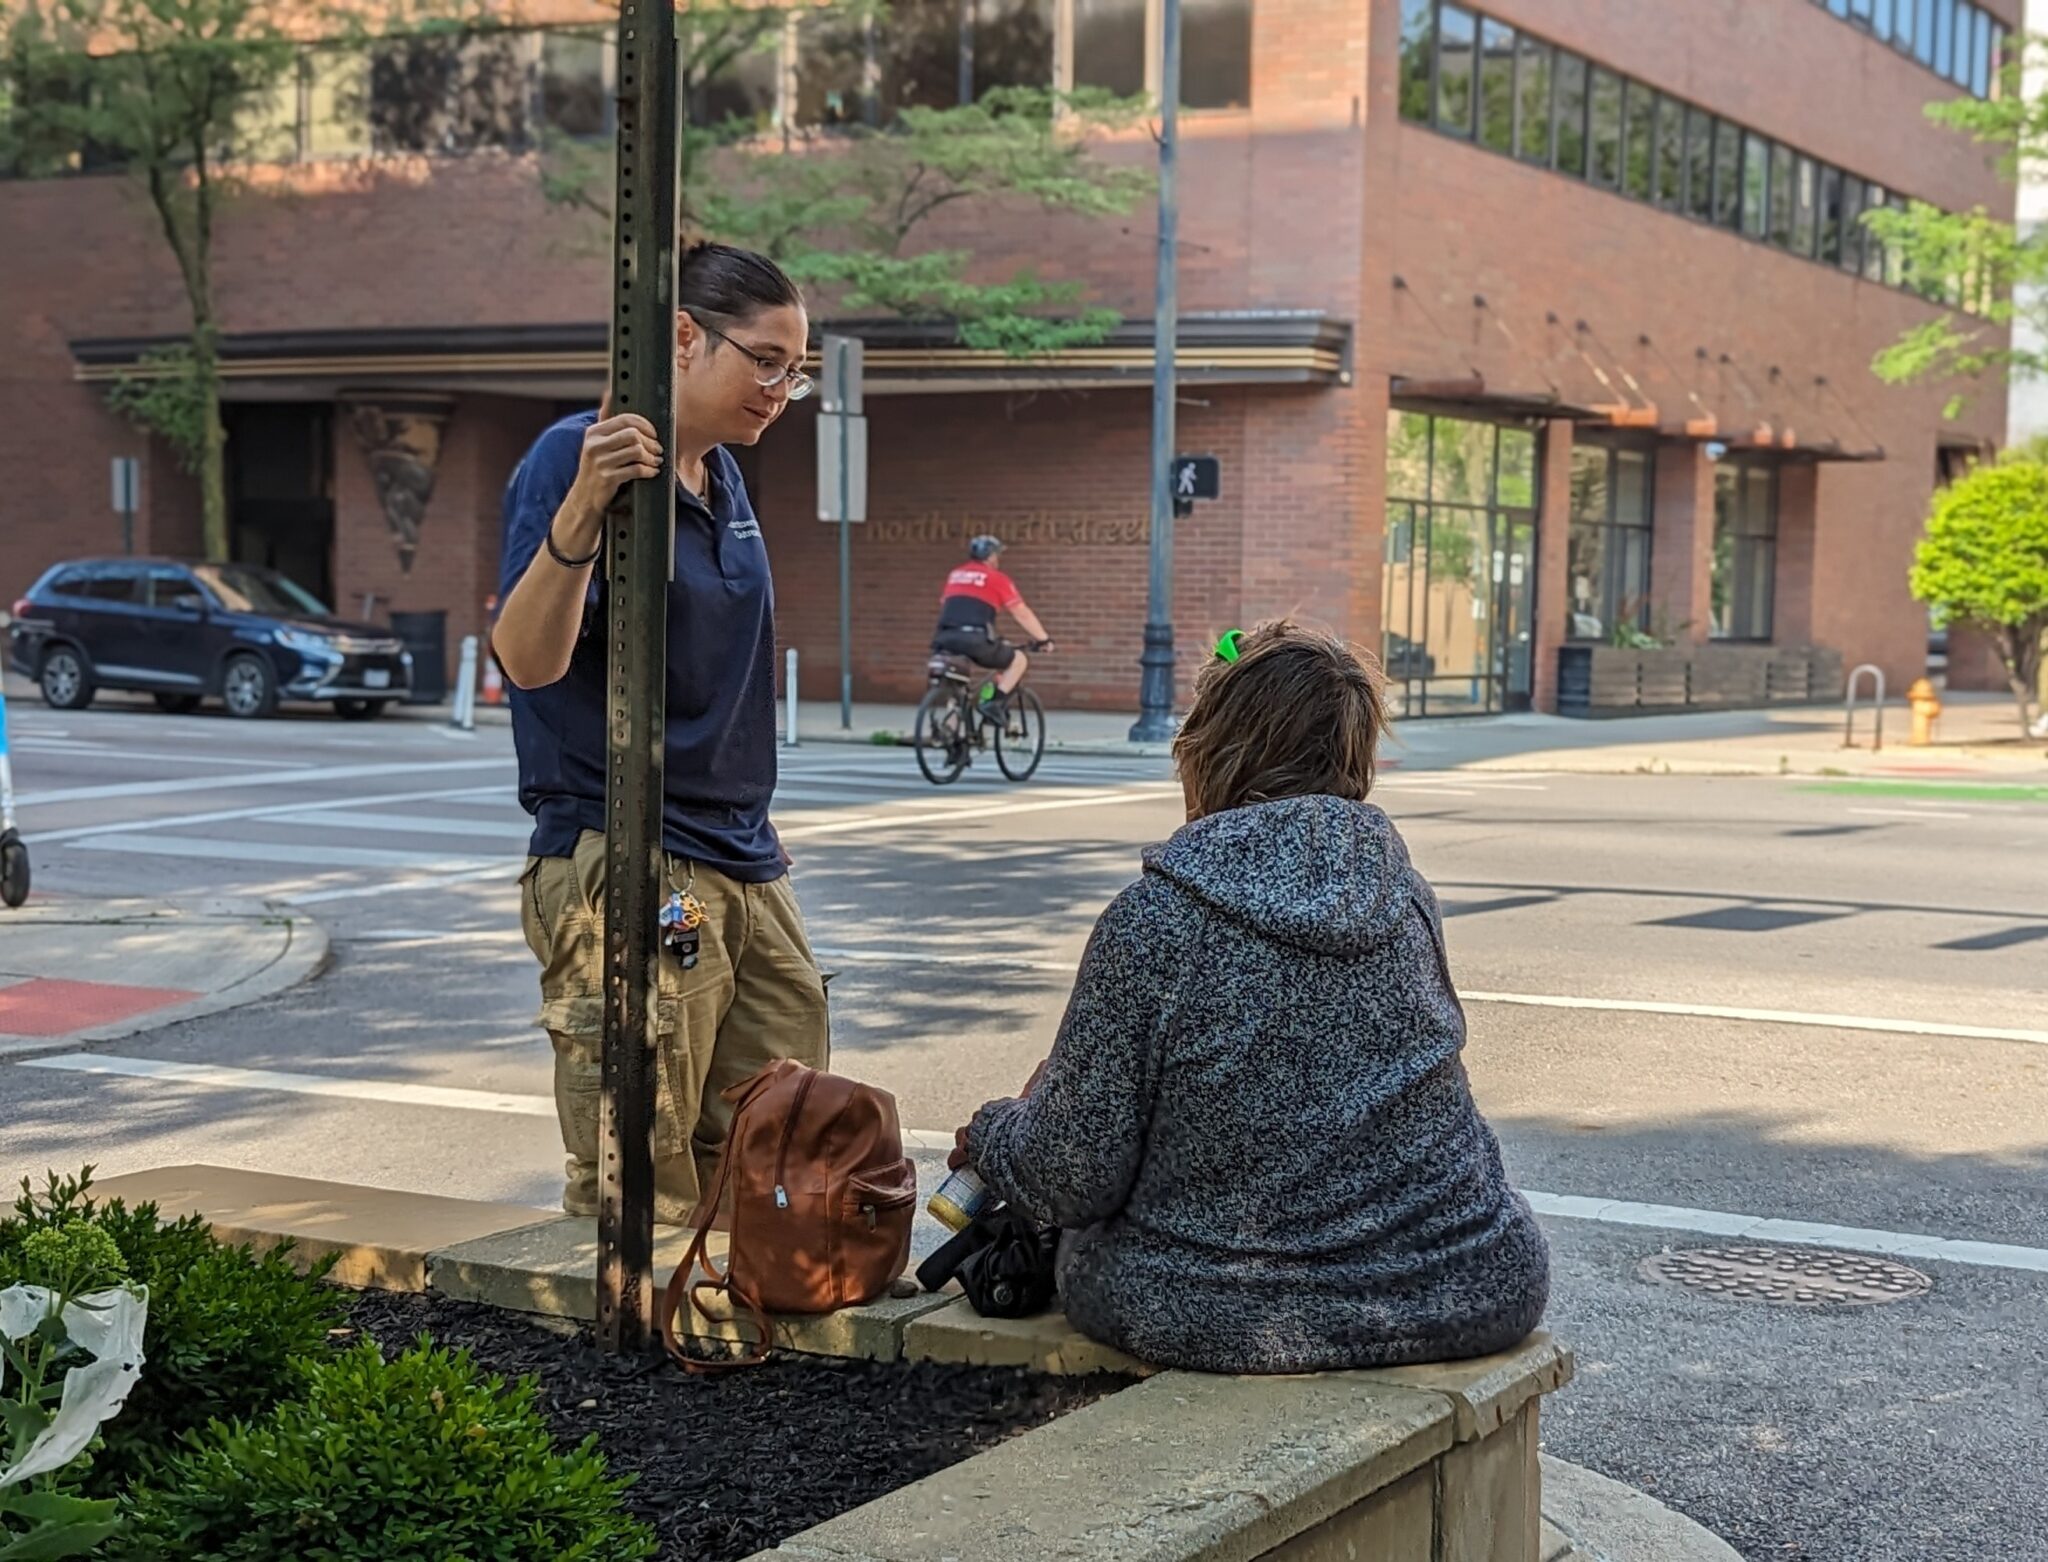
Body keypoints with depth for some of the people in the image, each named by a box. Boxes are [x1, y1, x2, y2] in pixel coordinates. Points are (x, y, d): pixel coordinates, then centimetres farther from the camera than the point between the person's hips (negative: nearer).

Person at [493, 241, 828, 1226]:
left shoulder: (723, 475, 13)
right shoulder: (579, 456, -11)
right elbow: (527, 660, -23)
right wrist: (580, 512, -39)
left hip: (745, 870, 8)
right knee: (641, 1211, -4)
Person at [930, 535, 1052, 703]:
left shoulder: (955, 576, 24)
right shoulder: (997, 579, 9)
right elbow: (1022, 614, 10)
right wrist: (1044, 639, 21)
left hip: (946, 638, 5)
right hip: (975, 640, -5)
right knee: (1019, 660, 15)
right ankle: (994, 701, 0)